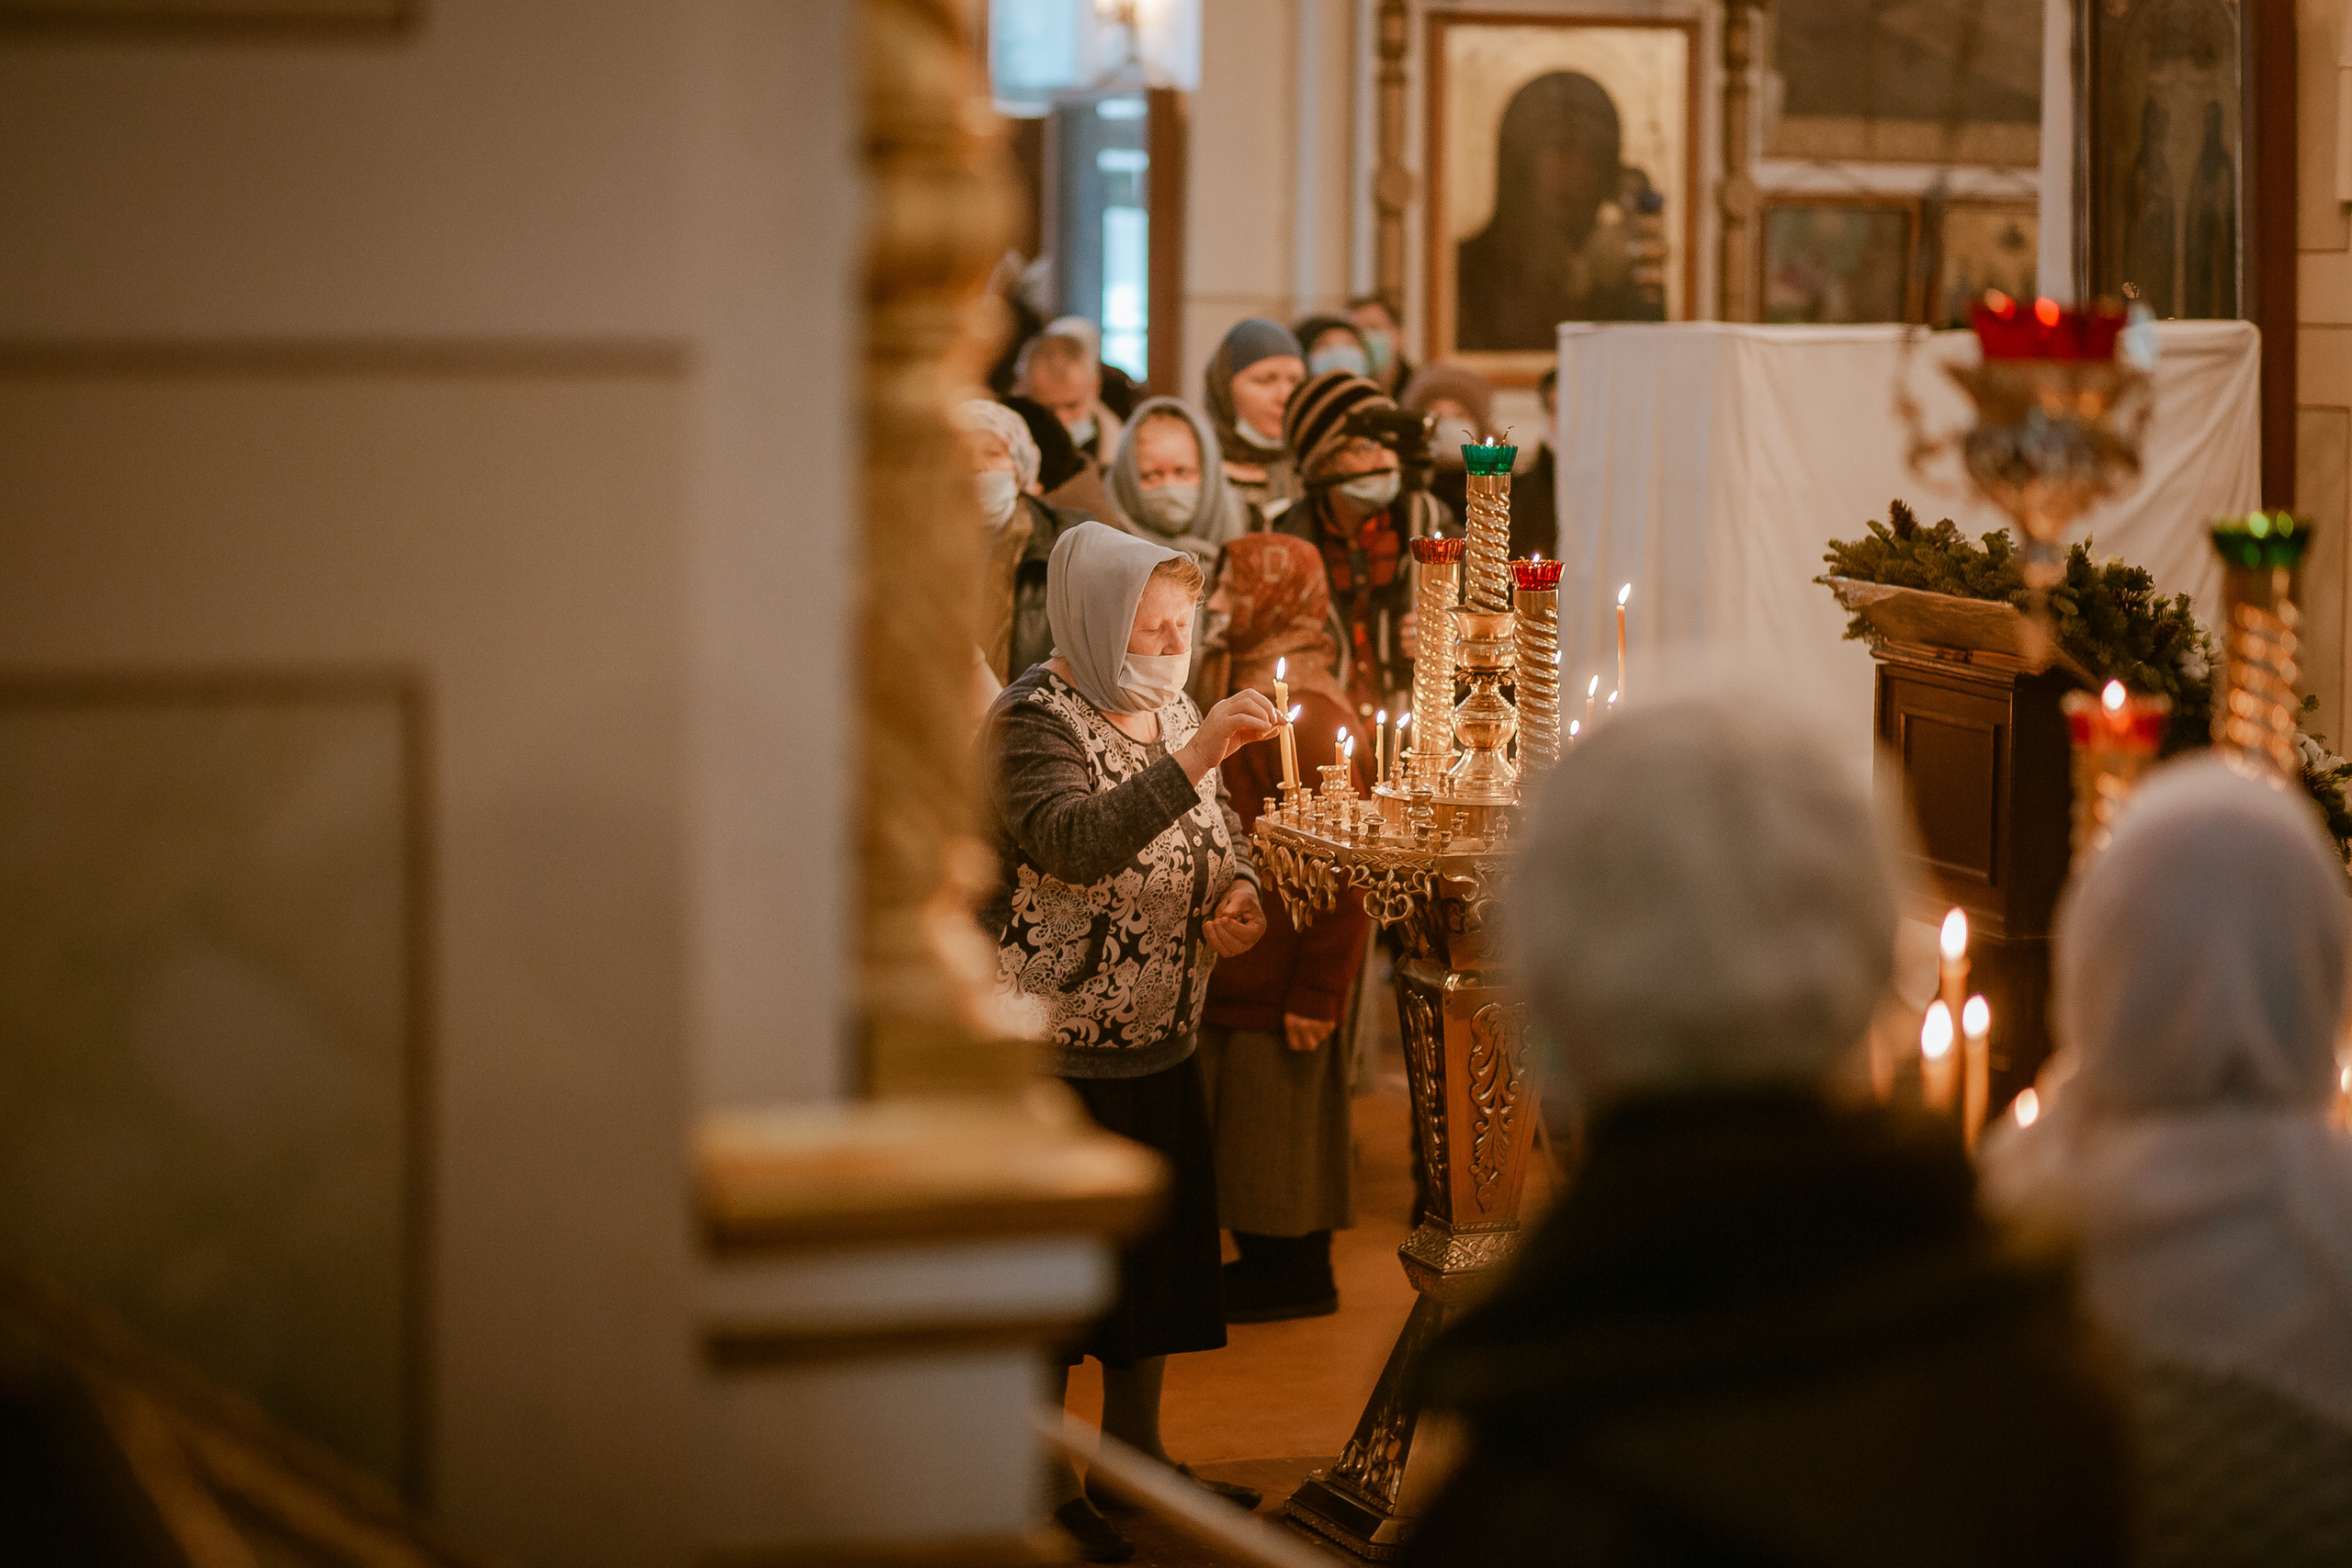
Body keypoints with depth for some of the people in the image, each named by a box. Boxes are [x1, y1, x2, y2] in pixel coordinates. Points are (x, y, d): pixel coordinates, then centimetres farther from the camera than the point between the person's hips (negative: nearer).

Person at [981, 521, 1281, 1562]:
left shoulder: (1171, 711, 9)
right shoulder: (1034, 722, -16)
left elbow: (1220, 838, 21)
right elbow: (1073, 842, -35)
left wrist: (1240, 894, -2)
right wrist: (1198, 753, -40)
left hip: (1162, 1041, 8)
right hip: (1056, 1053, -8)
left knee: (1158, 1252, 16)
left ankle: (1134, 1458, 31)